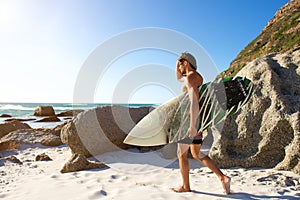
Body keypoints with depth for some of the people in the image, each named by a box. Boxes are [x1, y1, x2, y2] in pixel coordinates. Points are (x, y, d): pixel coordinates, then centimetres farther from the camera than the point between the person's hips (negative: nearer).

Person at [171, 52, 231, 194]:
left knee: (181, 153, 7)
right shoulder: (197, 76, 16)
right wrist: (178, 66, 16)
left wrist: (192, 125, -27)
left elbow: (195, 101, -25)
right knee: (196, 154, 17)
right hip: (200, 118, 10)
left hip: (193, 119, -10)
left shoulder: (191, 77, -15)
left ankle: (185, 186, 21)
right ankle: (222, 177, 12)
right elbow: (179, 78, 33)